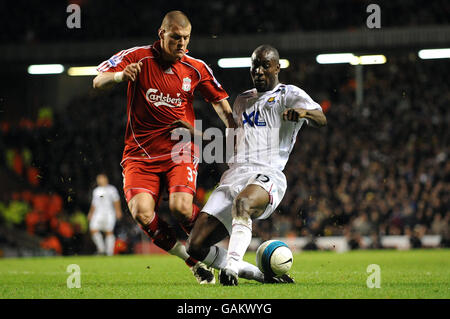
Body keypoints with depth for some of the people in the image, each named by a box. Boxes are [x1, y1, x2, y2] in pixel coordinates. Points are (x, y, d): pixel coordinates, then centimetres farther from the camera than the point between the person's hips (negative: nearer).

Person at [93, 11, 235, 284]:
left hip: (180, 151, 0)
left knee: (181, 208, -26)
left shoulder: (196, 69, 3)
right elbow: (98, 82, -11)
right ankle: (193, 261, -4)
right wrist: (120, 75, -33)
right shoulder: (138, 57, -3)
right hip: (140, 153, 0)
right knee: (143, 214, -23)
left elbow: (221, 103, 16)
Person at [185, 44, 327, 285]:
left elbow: (321, 120, -12)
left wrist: (303, 112, -33)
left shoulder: (289, 95, 6)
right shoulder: (242, 101, 26)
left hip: (266, 176, -7)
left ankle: (232, 268, -52)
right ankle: (263, 276, 0)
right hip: (234, 175, 7)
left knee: (242, 203, -43)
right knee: (196, 246, -7)